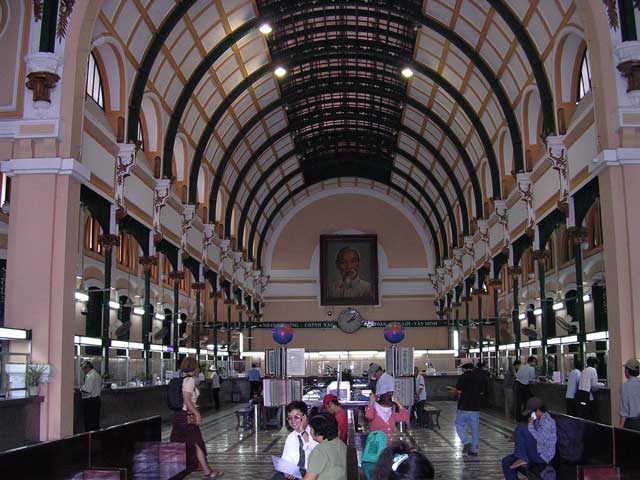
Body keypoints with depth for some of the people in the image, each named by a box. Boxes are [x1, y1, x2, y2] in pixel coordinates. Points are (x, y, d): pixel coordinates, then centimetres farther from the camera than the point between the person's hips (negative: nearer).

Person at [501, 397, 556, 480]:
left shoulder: (548, 422, -16)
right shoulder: (538, 421, 14)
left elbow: (540, 440, -29)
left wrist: (530, 425, -17)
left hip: (541, 456, -9)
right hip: (535, 453, 9)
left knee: (520, 429, -18)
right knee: (506, 462, -1)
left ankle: (522, 459, -14)